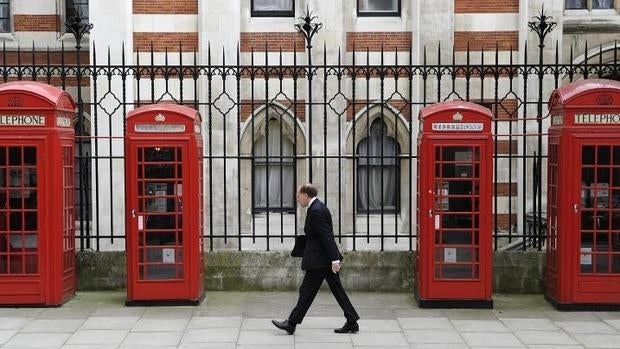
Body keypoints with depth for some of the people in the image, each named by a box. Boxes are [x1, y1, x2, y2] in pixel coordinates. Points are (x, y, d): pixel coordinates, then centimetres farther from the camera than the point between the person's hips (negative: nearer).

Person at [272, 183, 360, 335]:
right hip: (328, 259, 10)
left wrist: (334, 259, -24)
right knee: (337, 290, 11)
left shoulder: (316, 211, -18)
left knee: (307, 291, -1)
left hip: (319, 260, -10)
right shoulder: (318, 207, 13)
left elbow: (327, 237, -23)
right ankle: (352, 323, 12)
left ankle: (291, 324, 8)